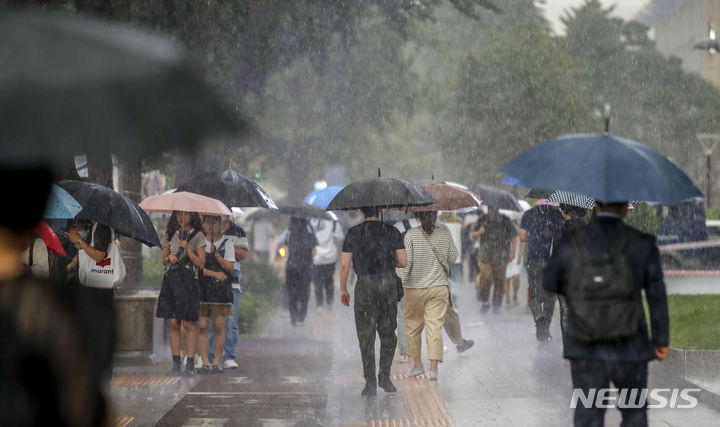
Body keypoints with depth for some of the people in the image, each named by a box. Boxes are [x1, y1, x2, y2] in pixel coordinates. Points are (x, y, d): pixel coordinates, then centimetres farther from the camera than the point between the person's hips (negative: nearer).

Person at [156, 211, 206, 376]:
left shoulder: (198, 236, 2)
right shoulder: (170, 235, 14)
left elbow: (200, 263, -4)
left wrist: (187, 248, -15)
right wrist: (169, 257, -4)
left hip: (189, 282, -4)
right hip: (171, 280, 4)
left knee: (188, 324, -7)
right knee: (173, 324, 1)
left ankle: (190, 364, -5)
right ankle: (176, 364, 4)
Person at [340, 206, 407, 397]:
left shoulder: (354, 233, 2)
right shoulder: (392, 232, 4)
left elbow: (344, 264, -1)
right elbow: (403, 262, 2)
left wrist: (343, 289, 10)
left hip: (365, 285, -1)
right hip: (389, 283, 1)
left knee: (366, 335, 2)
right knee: (388, 333, 14)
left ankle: (370, 383, 0)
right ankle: (384, 376, 9)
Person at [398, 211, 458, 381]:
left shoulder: (411, 235, -12)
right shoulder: (444, 232, -2)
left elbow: (406, 261, -14)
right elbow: (453, 256, 8)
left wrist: (401, 281, 0)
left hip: (415, 287, -2)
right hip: (439, 287, 2)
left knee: (413, 325, 14)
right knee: (435, 326, 2)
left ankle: (417, 363, 20)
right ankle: (433, 367, -5)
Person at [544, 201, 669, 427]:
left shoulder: (570, 242, -6)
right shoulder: (642, 244, -8)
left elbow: (550, 283, 6)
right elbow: (657, 296, -4)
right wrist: (661, 340, 7)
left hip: (586, 350, 0)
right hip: (629, 349, 0)